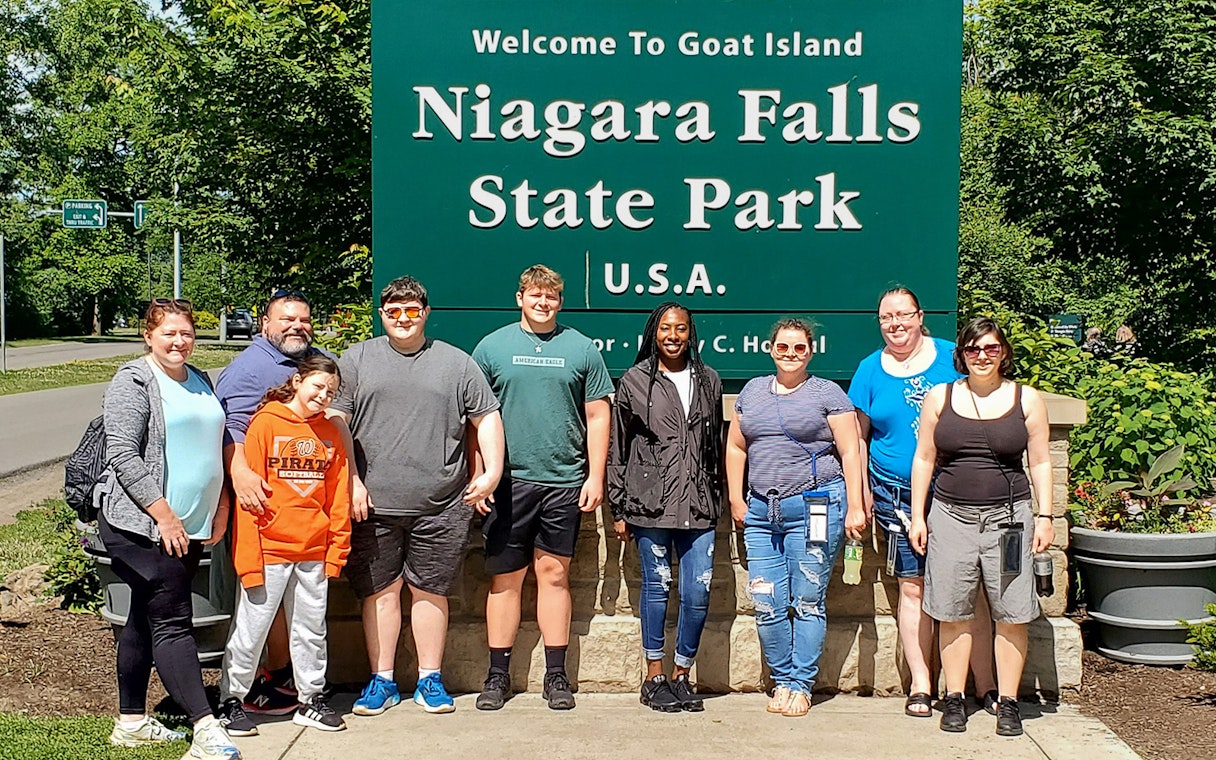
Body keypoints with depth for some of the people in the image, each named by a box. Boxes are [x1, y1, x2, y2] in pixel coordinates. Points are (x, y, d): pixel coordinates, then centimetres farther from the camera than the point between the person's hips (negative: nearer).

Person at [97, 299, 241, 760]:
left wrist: (221, 507, 12)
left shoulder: (199, 382, 16)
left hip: (190, 527, 7)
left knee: (145, 618, 14)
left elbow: (214, 449, 23)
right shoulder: (134, 381, -8)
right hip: (141, 525, -7)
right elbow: (124, 456, -15)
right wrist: (164, 516, -17)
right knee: (172, 621, -9)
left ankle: (131, 722, 21)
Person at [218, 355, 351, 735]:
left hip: (313, 553, 5)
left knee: (311, 630, 14)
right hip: (270, 550, -4)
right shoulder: (265, 424, -7)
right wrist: (249, 557, -12)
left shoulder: (329, 433, 7)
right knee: (250, 629, 3)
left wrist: (337, 548, 5)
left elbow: (338, 498, 11)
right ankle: (231, 701, 18)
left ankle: (311, 700, 27)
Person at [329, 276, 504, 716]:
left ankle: (430, 680, 18)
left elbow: (487, 417, 11)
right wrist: (351, 482, -5)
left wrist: (492, 472, 0)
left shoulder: (456, 363, 10)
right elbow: (335, 422, 3)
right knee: (380, 590, 5)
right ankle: (382, 681, 16)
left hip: (440, 505, 0)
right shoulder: (357, 360, 8)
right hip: (373, 503, 0)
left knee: (430, 590, 7)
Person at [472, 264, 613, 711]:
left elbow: (598, 416, 8)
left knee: (554, 575, 5)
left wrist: (596, 477, 2)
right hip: (508, 480, 0)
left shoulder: (581, 349, 8)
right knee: (505, 578, 3)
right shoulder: (492, 347, 7)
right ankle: (498, 675, 11)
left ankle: (556, 675, 13)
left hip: (564, 481, 0)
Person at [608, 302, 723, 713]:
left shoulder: (708, 381, 12)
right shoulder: (634, 381, 4)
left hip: (698, 506, 2)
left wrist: (717, 499, 14)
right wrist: (618, 510, 3)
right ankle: (655, 677, 14)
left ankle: (681, 675, 15)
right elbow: (617, 449, 5)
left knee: (698, 594, -2)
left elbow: (716, 445, 17)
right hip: (650, 504, -2)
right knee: (656, 587, 3)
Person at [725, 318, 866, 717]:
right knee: (766, 605, 2)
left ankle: (801, 685, 7)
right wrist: (736, 500, 11)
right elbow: (735, 448, 19)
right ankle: (782, 680, 15)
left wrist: (855, 508, -6)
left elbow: (850, 452, 0)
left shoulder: (827, 393, 3)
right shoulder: (753, 390, 16)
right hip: (761, 511, 4)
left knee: (807, 602, -2)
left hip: (815, 508, -4)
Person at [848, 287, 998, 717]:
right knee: (913, 587, 3)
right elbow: (858, 437, 11)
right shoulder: (870, 370, 7)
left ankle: (985, 685, 8)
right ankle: (920, 686, 12)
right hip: (898, 496, 1)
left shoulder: (951, 357, 4)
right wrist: (861, 493, 6)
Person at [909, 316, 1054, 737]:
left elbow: (1040, 462, 8)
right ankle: (954, 699, 14)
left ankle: (1008, 702, 9)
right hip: (950, 516, 1)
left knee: (1011, 614, -1)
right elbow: (924, 459, 10)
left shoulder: (1026, 399, 5)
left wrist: (1045, 516, 2)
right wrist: (918, 516, 6)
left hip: (1008, 517, -1)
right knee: (953, 613, 4)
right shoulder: (939, 397, 6)